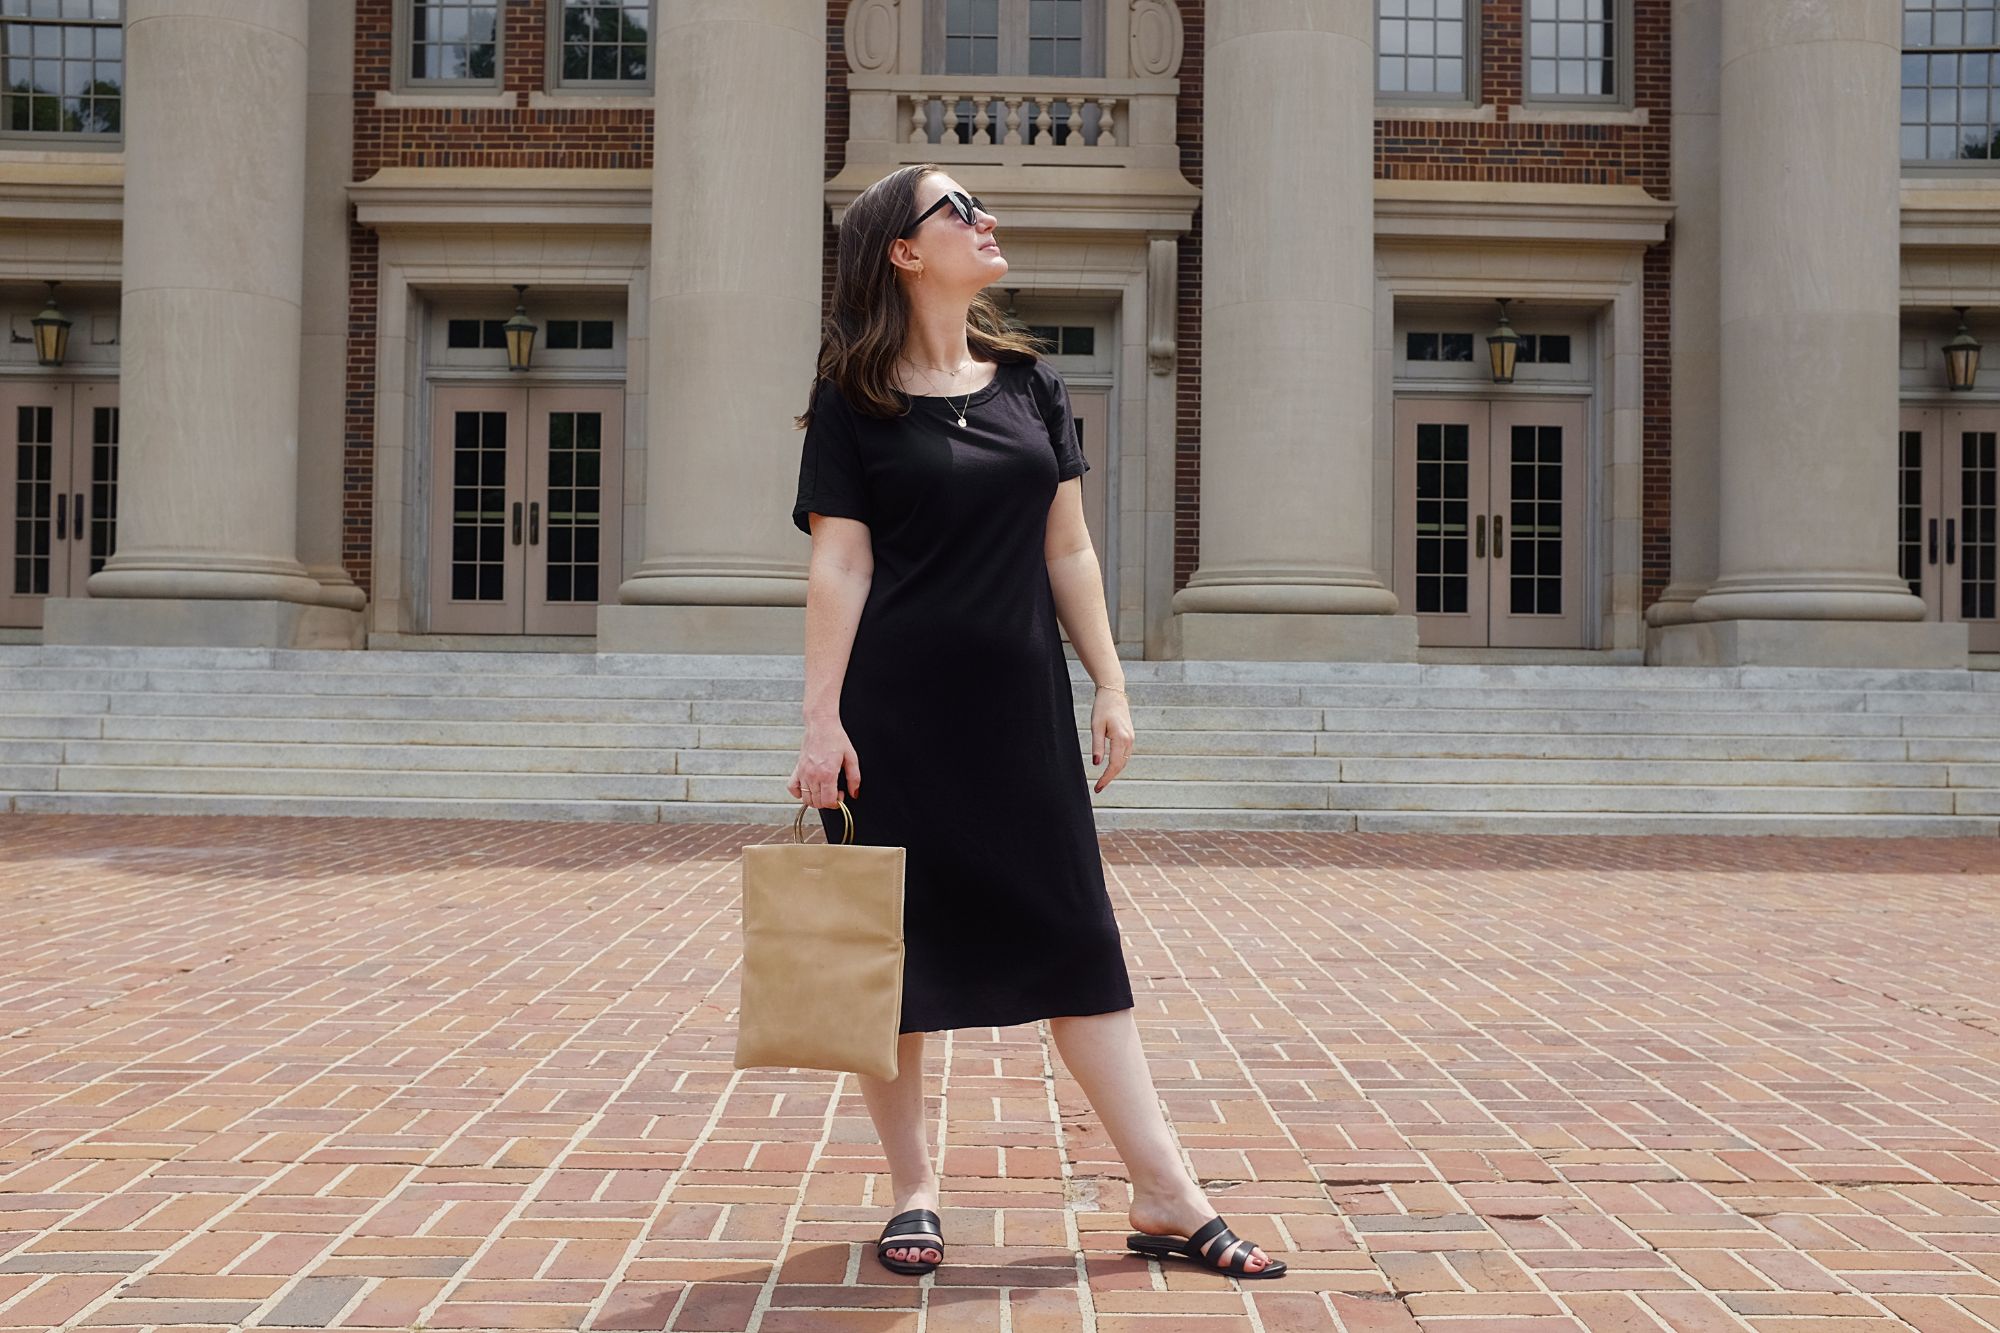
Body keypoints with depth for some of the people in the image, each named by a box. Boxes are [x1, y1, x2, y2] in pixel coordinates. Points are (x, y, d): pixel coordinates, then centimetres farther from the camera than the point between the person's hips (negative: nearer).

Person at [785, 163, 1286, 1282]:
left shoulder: (1031, 383, 10)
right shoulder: (855, 400, -2)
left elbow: (1069, 550, 11)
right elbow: (839, 566, -6)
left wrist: (1111, 684, 7)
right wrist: (823, 719, -12)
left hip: (1021, 705, 4)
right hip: (897, 714, -3)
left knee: (1077, 936, 4)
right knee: (898, 943, 4)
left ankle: (1165, 1196, 8)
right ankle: (915, 1191, 20)